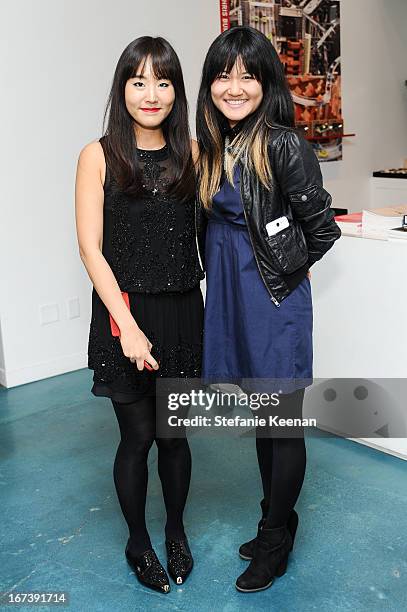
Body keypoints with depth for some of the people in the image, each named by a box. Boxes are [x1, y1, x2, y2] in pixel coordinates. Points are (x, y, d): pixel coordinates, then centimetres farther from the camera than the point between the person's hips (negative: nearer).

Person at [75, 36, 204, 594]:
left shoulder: (192, 153, 5)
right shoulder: (100, 156, -4)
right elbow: (91, 248, -9)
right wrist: (127, 326, -15)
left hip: (181, 312, 3)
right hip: (125, 315, -2)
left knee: (173, 433, 13)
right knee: (137, 437, 7)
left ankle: (176, 531, 38)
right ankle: (138, 542, 32)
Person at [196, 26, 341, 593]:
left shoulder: (282, 145, -16)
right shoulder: (214, 146, 7)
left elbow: (322, 227, -11)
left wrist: (286, 270, 0)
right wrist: (231, 272, 9)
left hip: (276, 300, -7)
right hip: (231, 296, 7)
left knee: (284, 424, 7)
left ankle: (275, 545, 25)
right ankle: (276, 521, 37)